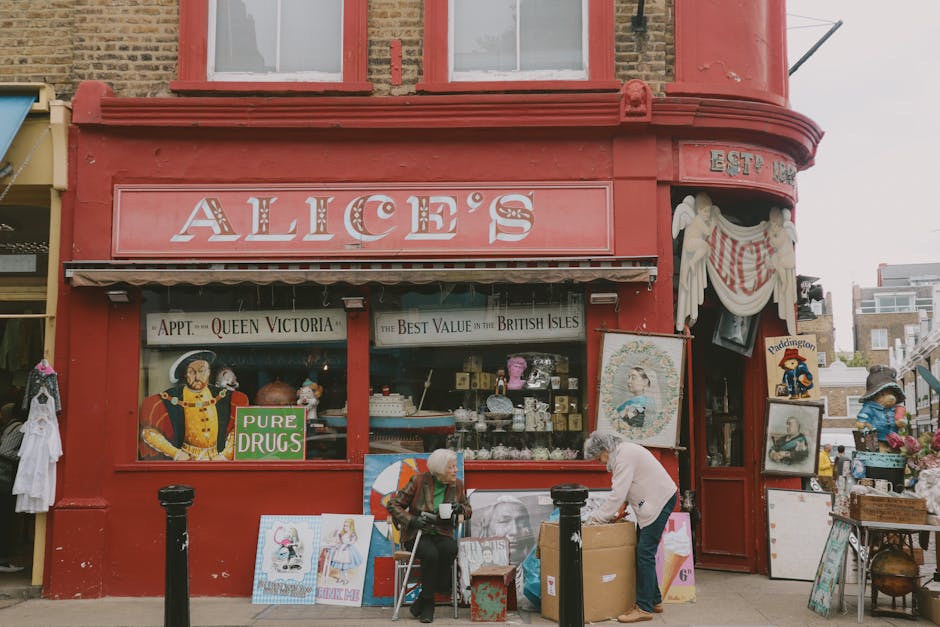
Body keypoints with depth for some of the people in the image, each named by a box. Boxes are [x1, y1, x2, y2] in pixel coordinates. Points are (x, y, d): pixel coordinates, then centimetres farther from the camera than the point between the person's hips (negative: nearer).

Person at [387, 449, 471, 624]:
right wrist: (411, 520, -20)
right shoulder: (419, 481, -11)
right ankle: (428, 604, -15)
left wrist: (459, 508, -8)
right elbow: (392, 505, -5)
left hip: (442, 533, 3)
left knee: (450, 549, -32)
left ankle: (424, 599, -14)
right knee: (431, 554, -36)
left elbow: (468, 511, 16)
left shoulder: (457, 485, 1)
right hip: (417, 534, -3)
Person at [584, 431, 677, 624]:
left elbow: (617, 494, -23)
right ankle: (654, 600, 22)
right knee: (643, 552, 13)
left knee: (645, 553, -11)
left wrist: (597, 517, -16)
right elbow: (620, 490, 17)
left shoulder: (624, 456, -21)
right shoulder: (621, 452, 11)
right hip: (650, 503, 10)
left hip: (661, 500, -10)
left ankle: (644, 608, -8)